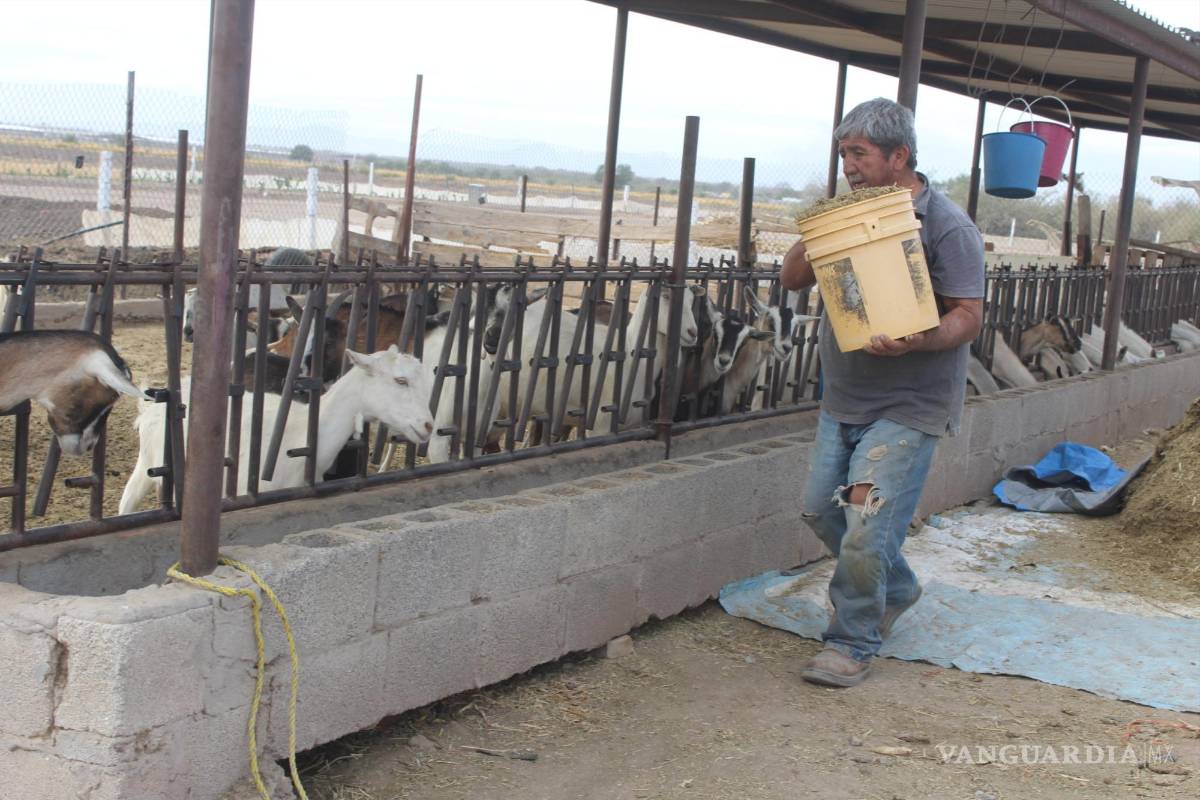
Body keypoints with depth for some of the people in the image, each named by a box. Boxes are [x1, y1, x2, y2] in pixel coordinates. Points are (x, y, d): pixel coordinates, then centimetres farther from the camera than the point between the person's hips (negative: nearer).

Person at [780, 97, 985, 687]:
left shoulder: (946, 227, -11)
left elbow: (968, 316, -16)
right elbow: (792, 279, 10)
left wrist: (917, 341, -36)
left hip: (907, 407, -8)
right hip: (843, 398, 8)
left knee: (866, 529, -11)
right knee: (822, 511, 14)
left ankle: (853, 644, 6)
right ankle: (897, 591, 36)